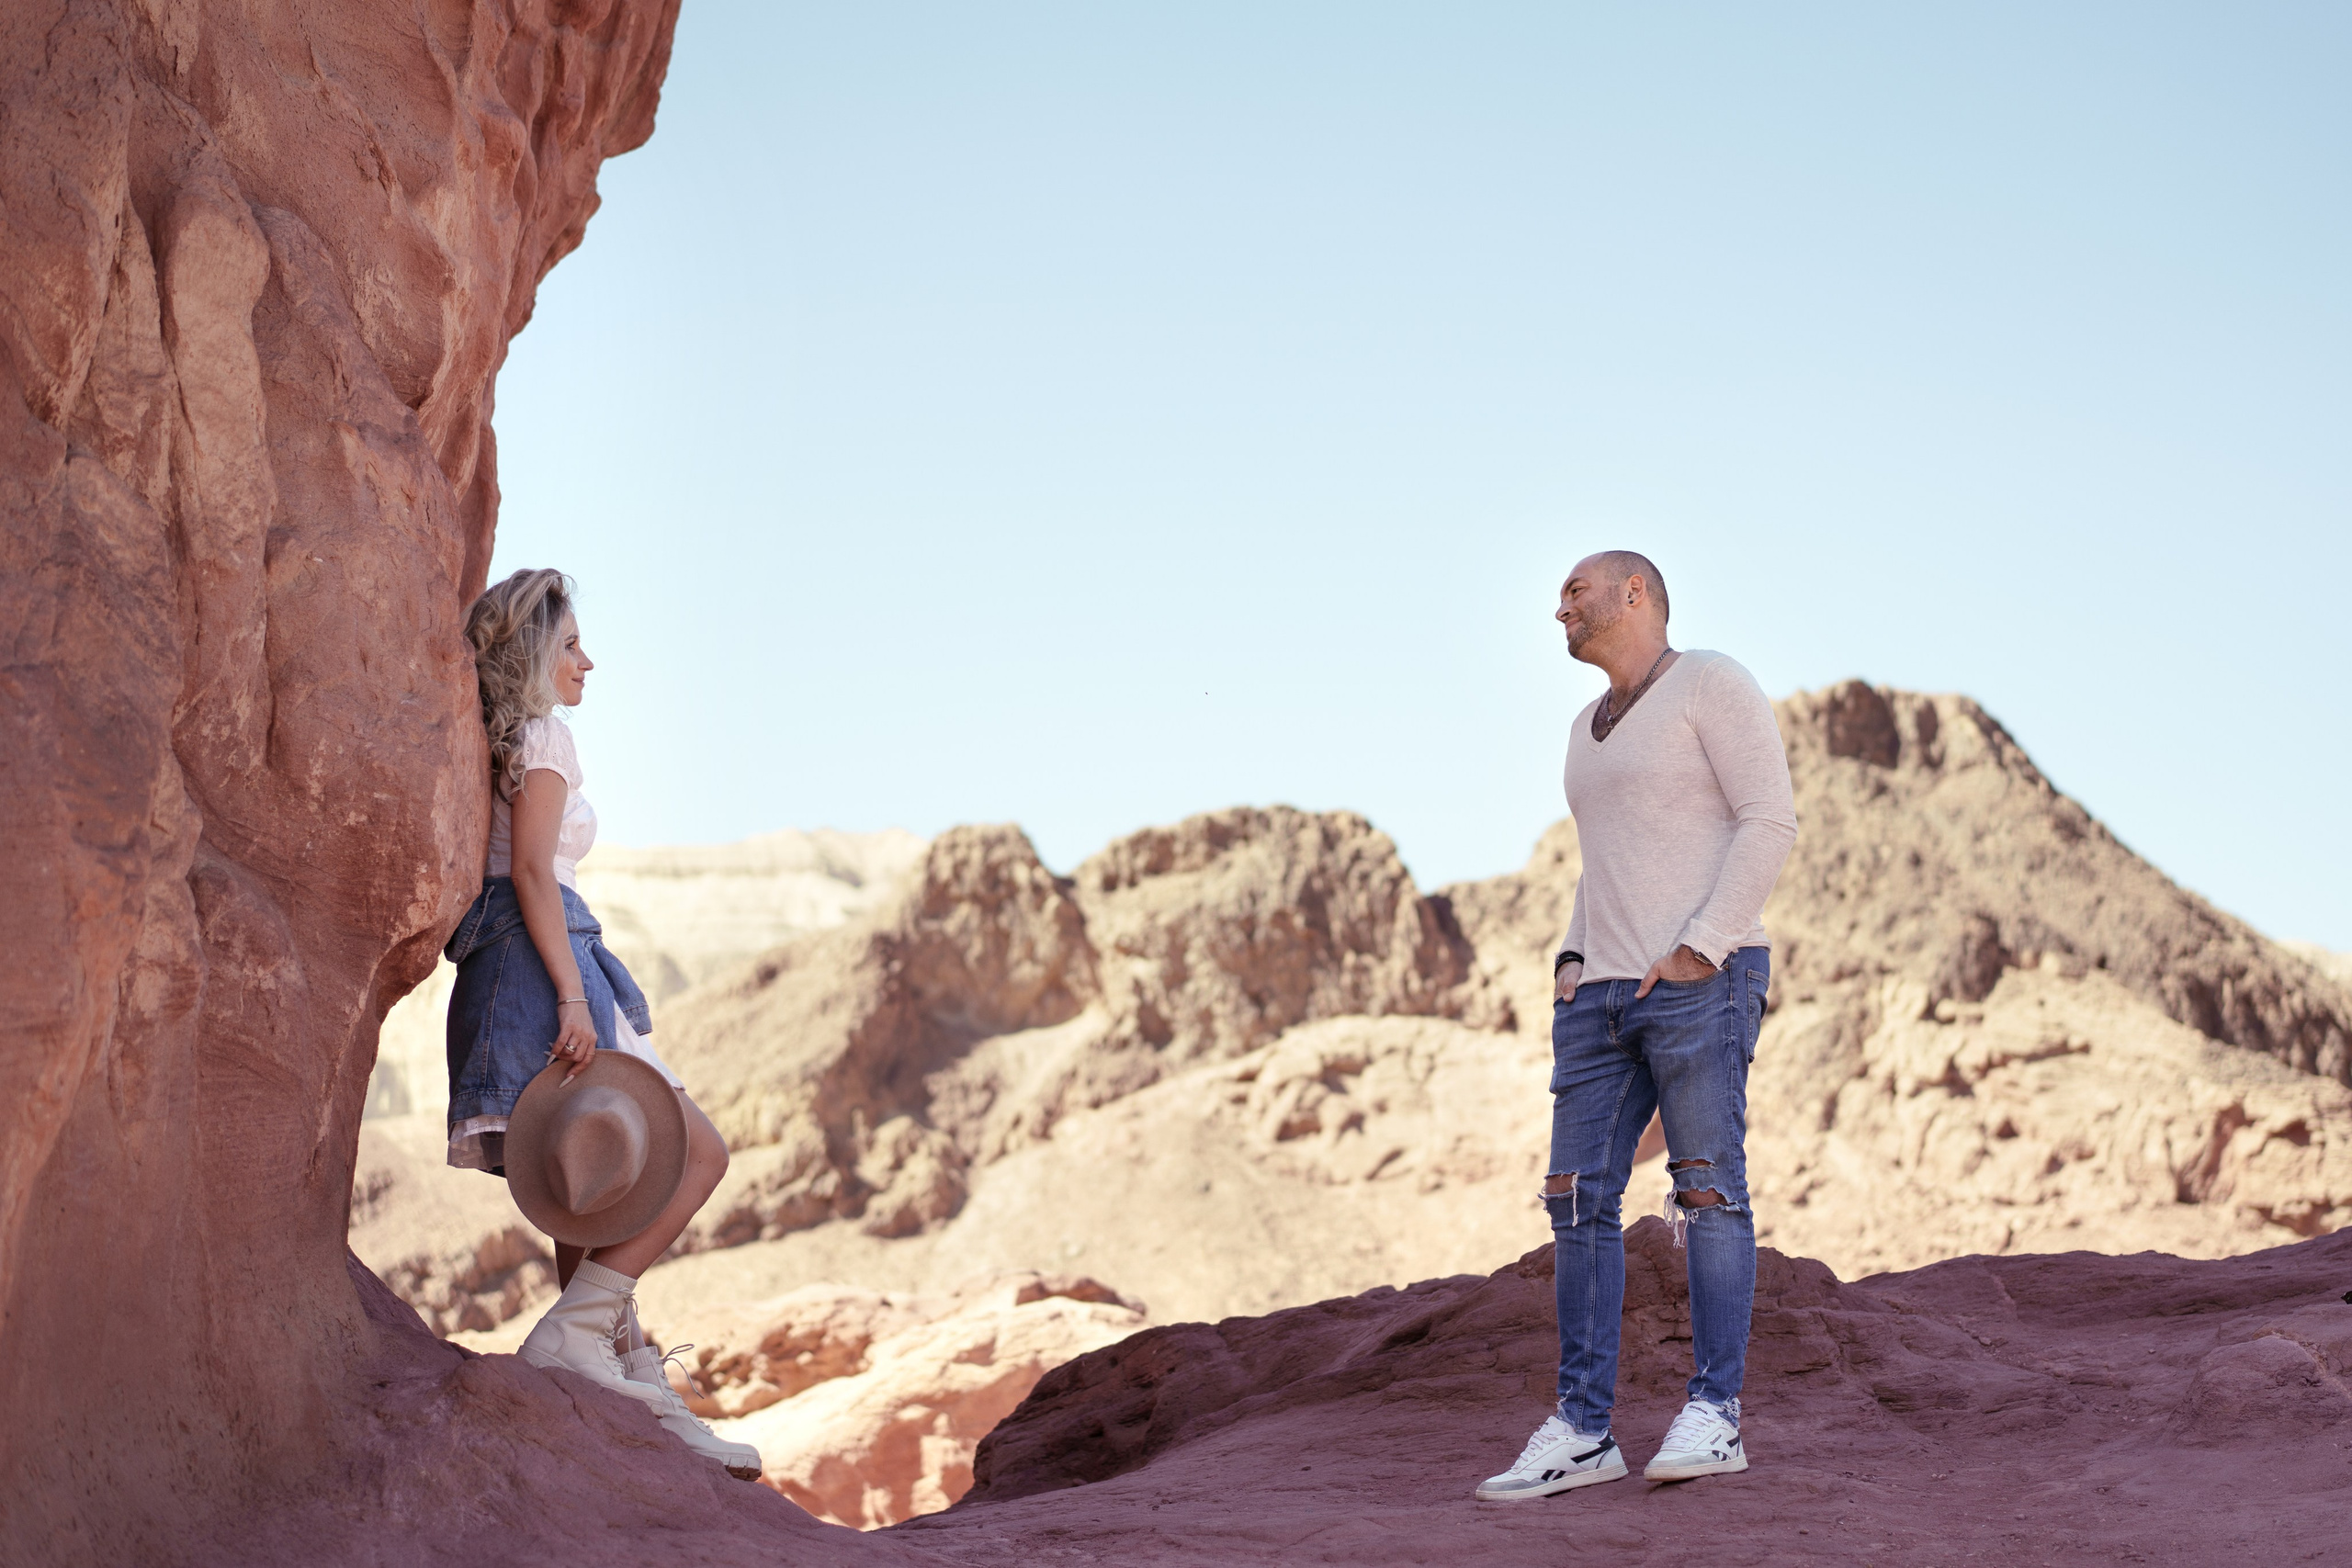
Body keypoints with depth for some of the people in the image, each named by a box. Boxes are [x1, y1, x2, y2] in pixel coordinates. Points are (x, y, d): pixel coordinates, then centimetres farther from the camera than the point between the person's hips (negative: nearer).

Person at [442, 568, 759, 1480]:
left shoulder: (495, 743, 24)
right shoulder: (543, 736, -3)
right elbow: (532, 871, -14)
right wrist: (572, 997, -21)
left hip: (495, 970, 10)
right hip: (543, 961, -10)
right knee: (697, 1152, -10)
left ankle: (646, 1400, 5)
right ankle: (572, 1333, -17)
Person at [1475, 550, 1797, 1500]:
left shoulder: (1710, 682, -2)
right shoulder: (1592, 728, 23)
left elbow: (1770, 820, -11)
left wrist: (1702, 948, -18)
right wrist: (1571, 959, 12)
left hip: (1701, 982, -8)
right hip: (1604, 994, 8)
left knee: (1706, 1190, -7)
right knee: (1579, 1199, 0)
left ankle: (1713, 1417, -2)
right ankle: (1582, 1431, 2)